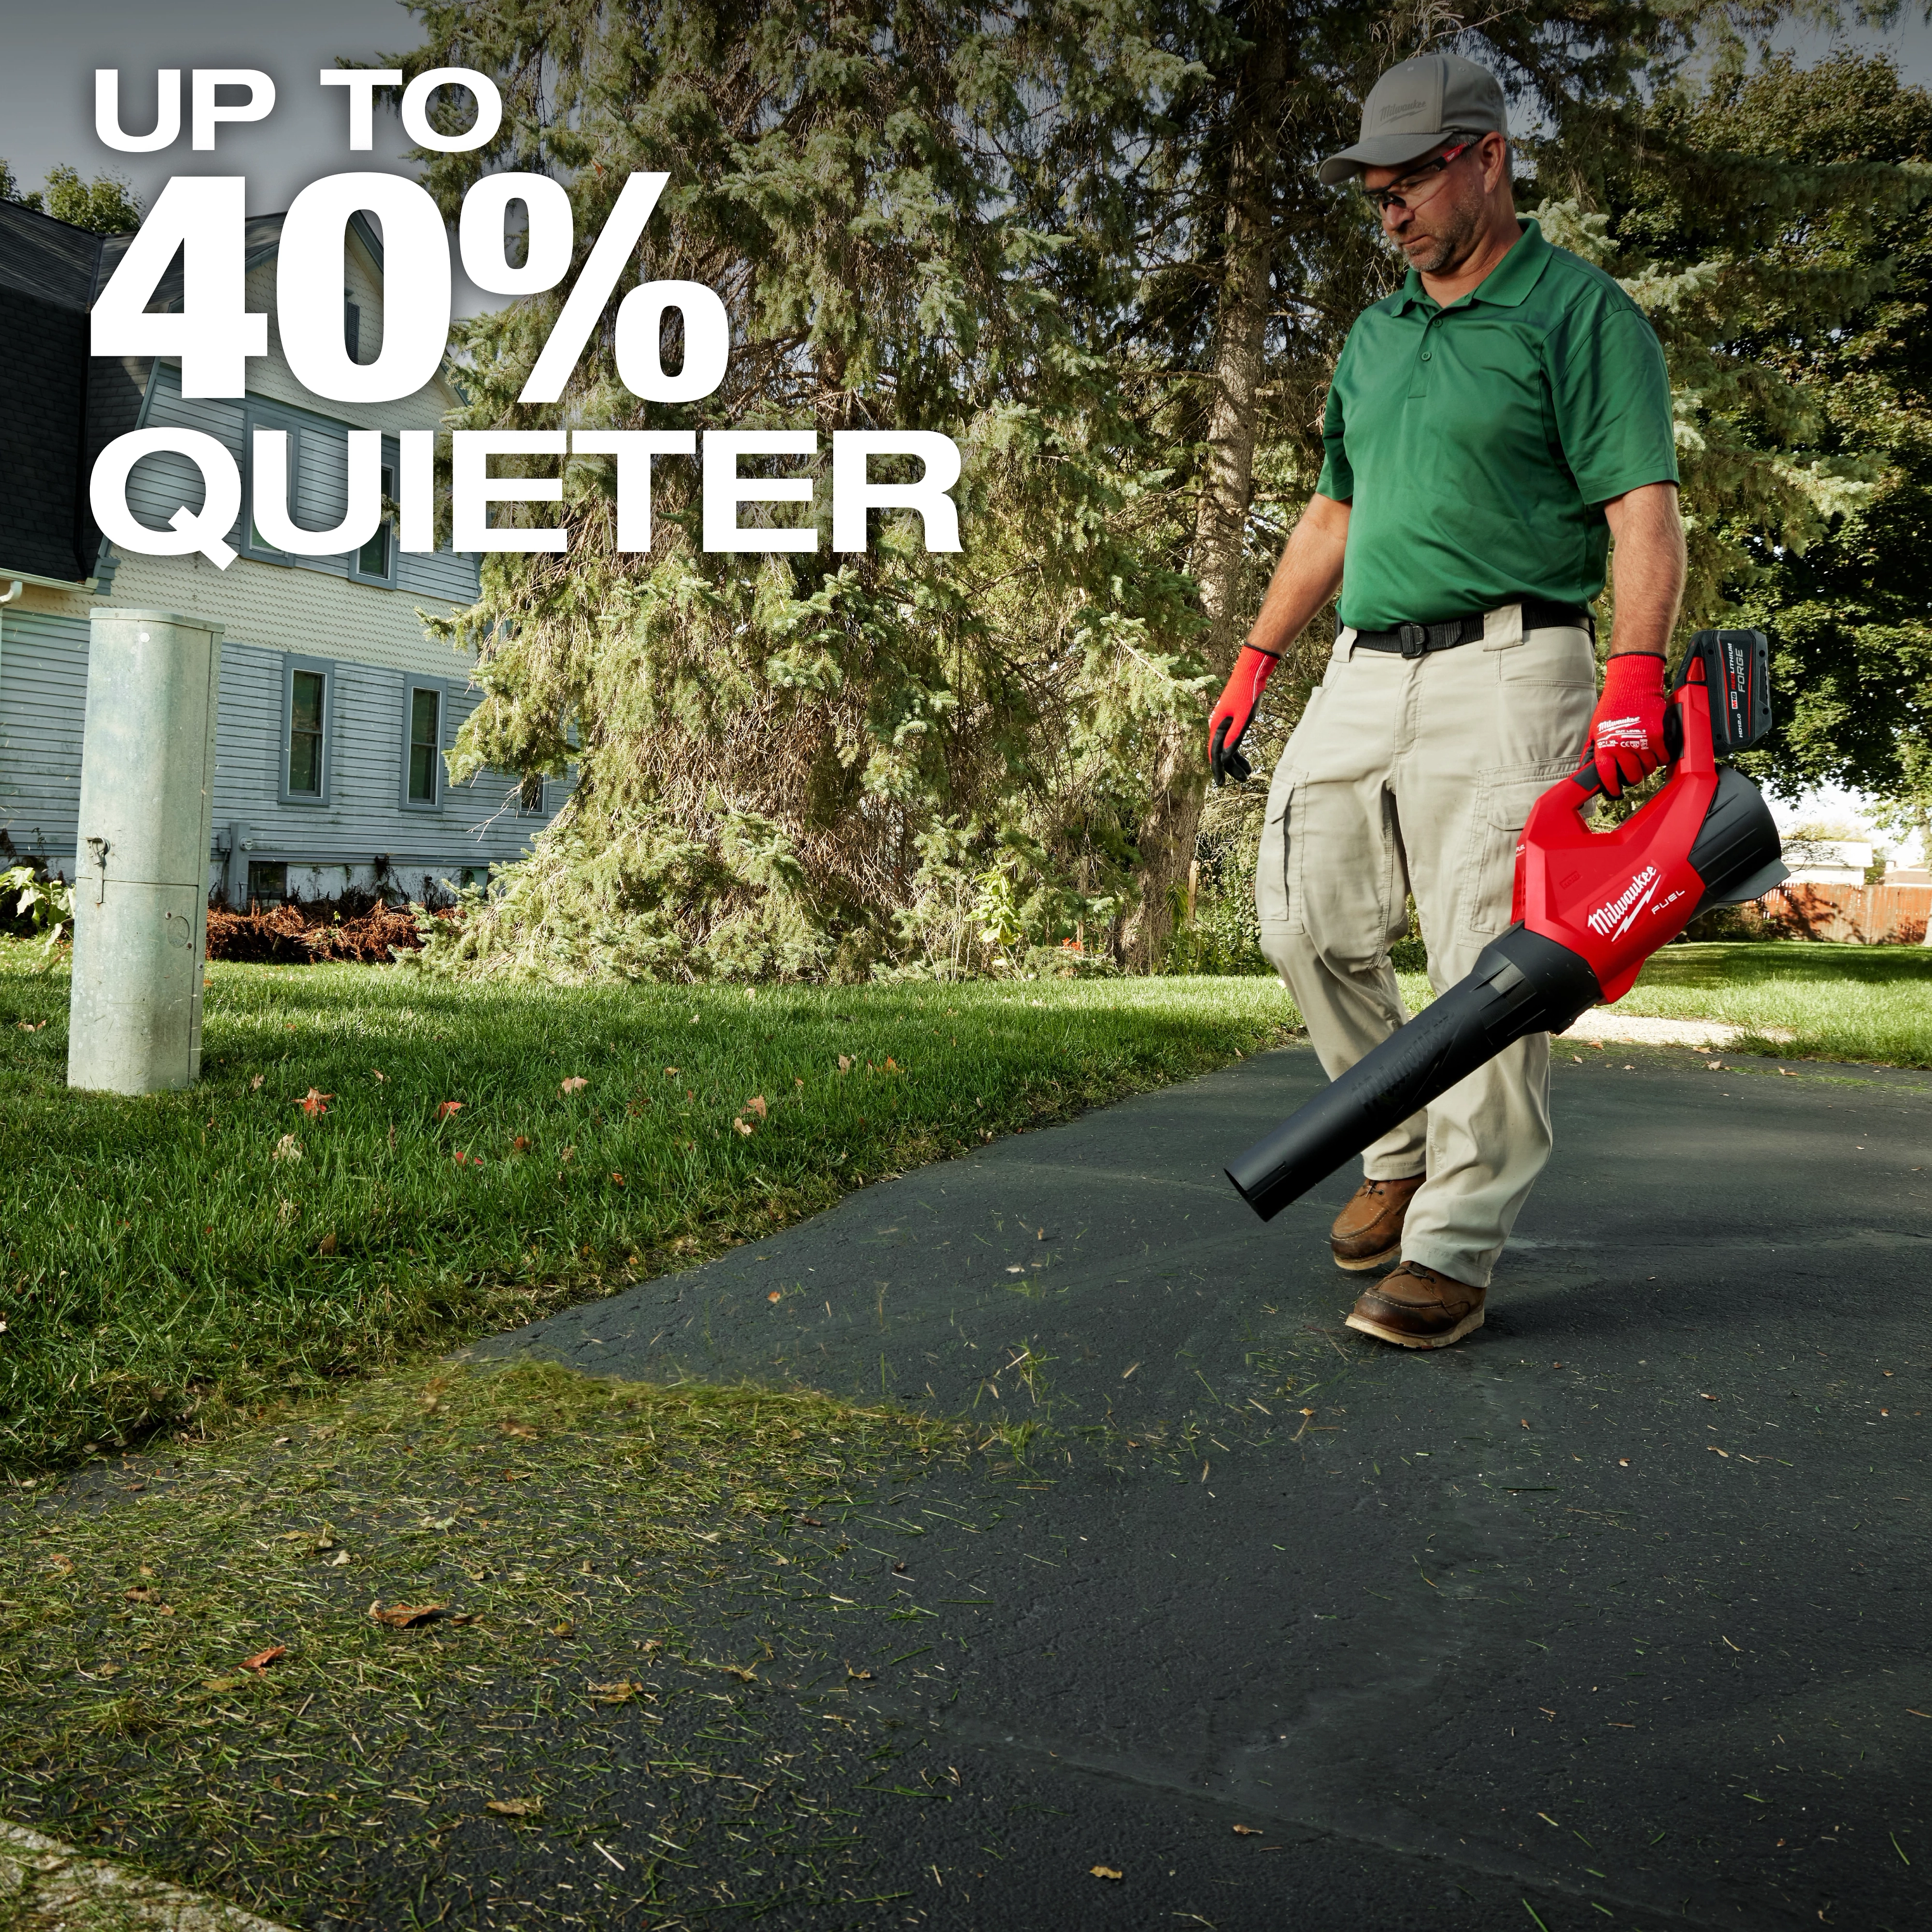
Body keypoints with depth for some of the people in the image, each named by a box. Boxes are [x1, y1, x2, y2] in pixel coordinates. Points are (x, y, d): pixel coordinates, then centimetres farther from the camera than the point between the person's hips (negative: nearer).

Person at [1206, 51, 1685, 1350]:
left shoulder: (1582, 312, -1)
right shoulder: (1373, 338, 20)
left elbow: (1645, 512, -10)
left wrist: (1635, 673, -24)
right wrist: (1256, 662, 22)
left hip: (1505, 670, -7)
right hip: (1364, 671, 8)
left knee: (1491, 962, -10)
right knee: (1307, 921, 5)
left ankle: (1453, 1252, -3)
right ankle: (1401, 1154, 24)